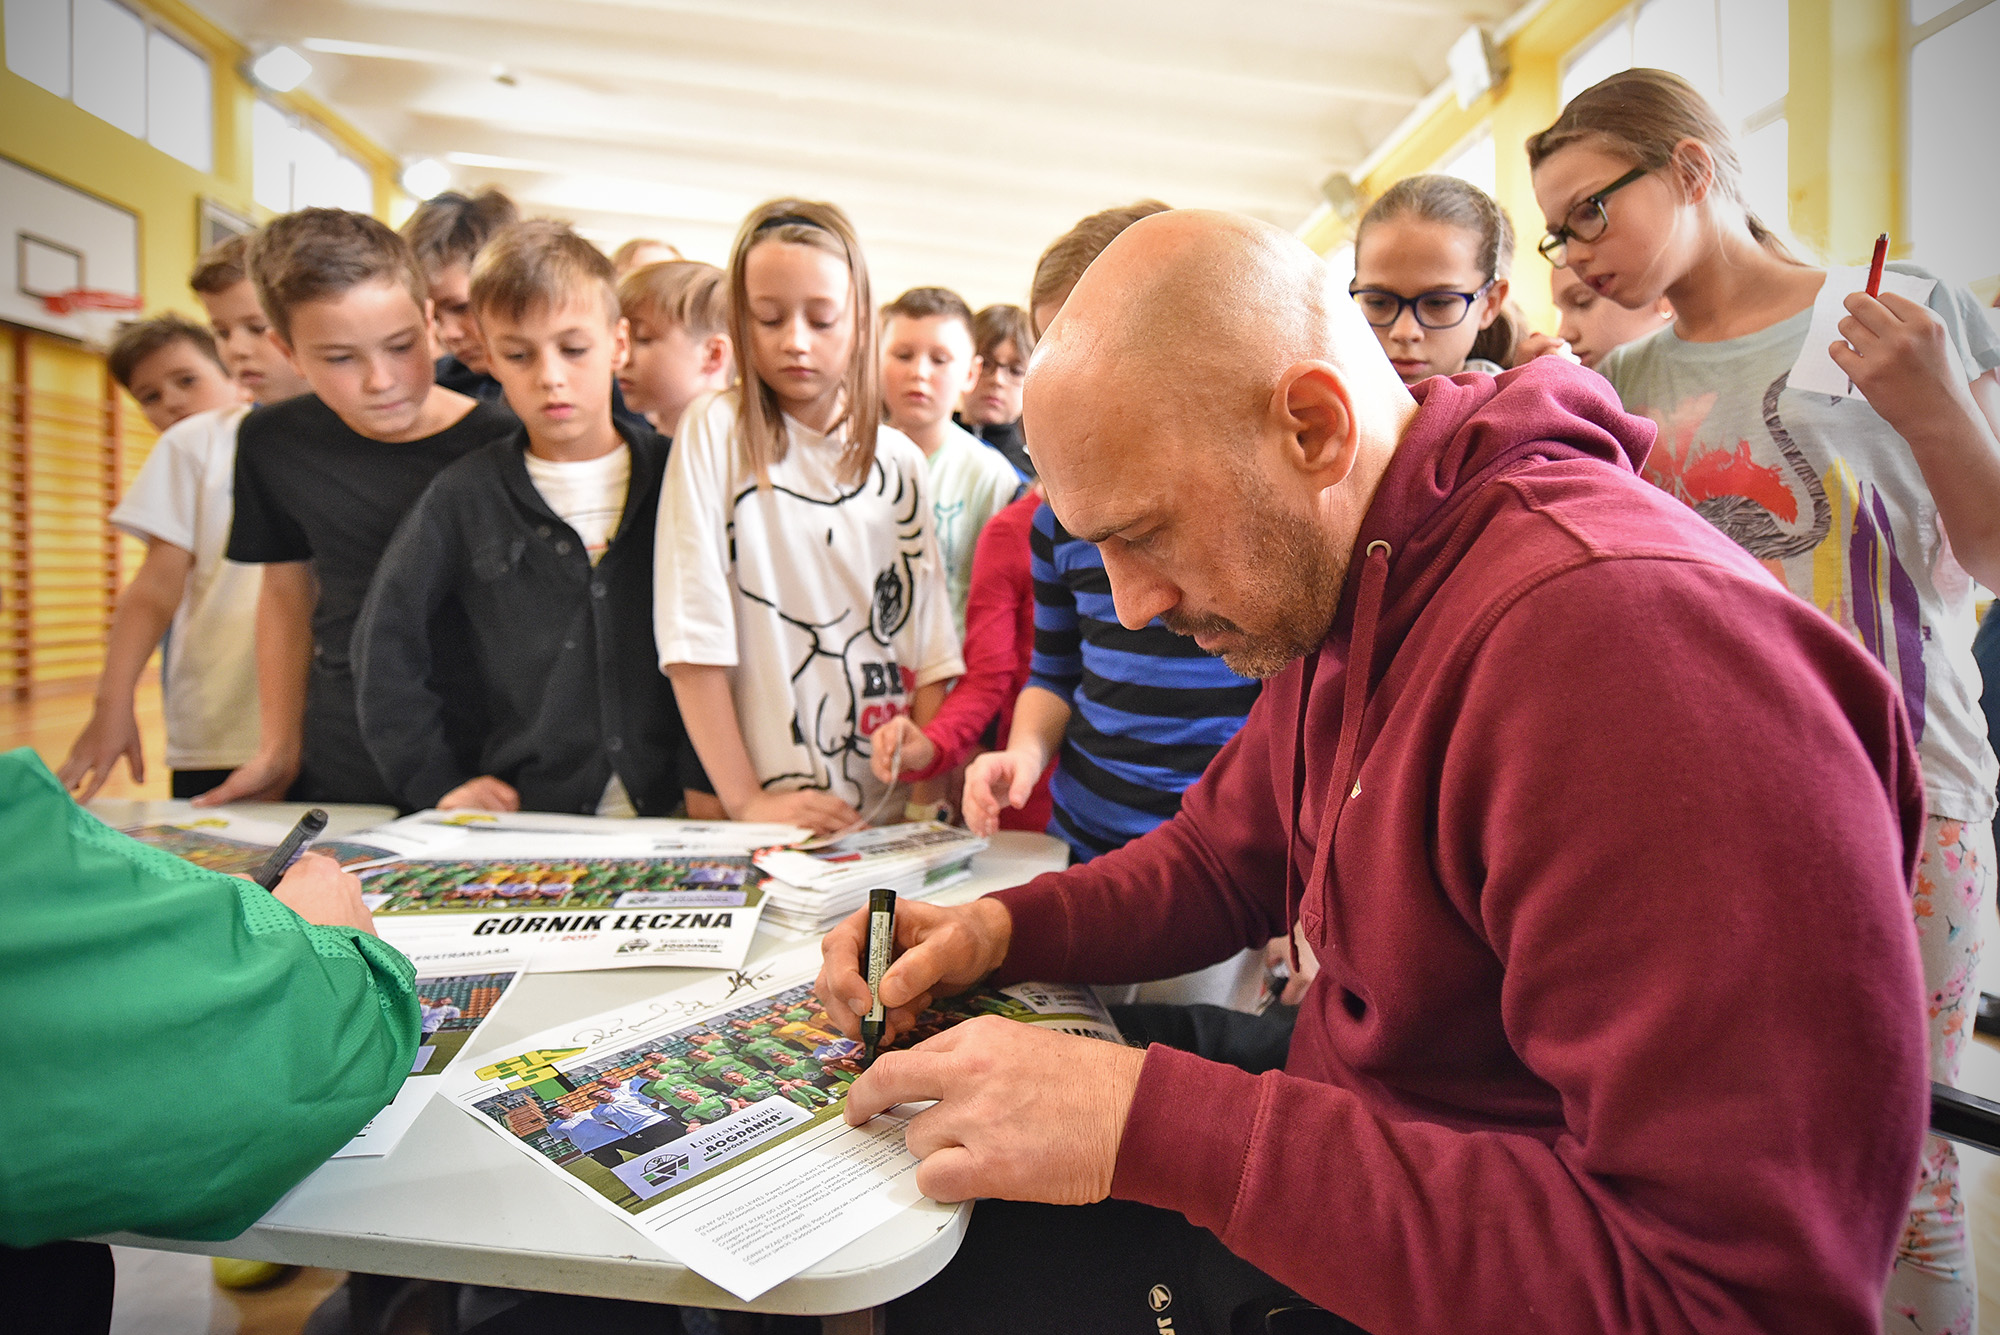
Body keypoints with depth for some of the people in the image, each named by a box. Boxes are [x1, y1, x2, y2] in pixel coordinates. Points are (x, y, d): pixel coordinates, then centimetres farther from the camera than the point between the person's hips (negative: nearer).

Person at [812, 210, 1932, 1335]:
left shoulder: (1620, 630, -30)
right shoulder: (1324, 589, 1)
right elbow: (1225, 856, 11)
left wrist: (1148, 1124, -32)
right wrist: (1000, 930, -7)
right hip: (1335, 1193, 8)